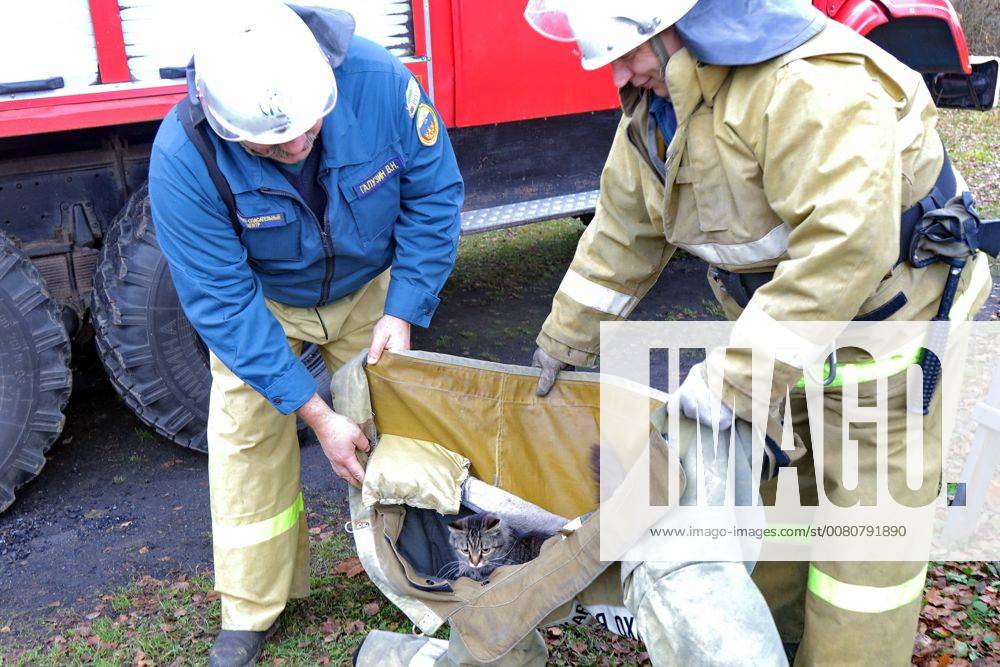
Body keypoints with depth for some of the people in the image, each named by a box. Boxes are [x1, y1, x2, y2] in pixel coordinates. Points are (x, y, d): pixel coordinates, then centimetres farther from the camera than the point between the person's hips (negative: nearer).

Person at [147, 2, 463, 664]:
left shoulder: (379, 80, -32)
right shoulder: (184, 158, -35)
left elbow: (434, 193, -16)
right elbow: (223, 303, -29)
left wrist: (402, 312, -21)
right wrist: (316, 413, -29)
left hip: (370, 286, 2)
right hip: (259, 300, -1)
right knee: (249, 441, -5)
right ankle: (252, 610, 17)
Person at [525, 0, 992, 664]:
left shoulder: (810, 86, -32)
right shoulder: (656, 105, -3)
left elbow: (846, 246, -40)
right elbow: (624, 231, 8)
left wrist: (735, 379, -36)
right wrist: (567, 338, 12)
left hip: (882, 318, -8)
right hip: (780, 320, 8)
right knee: (771, 476, 20)